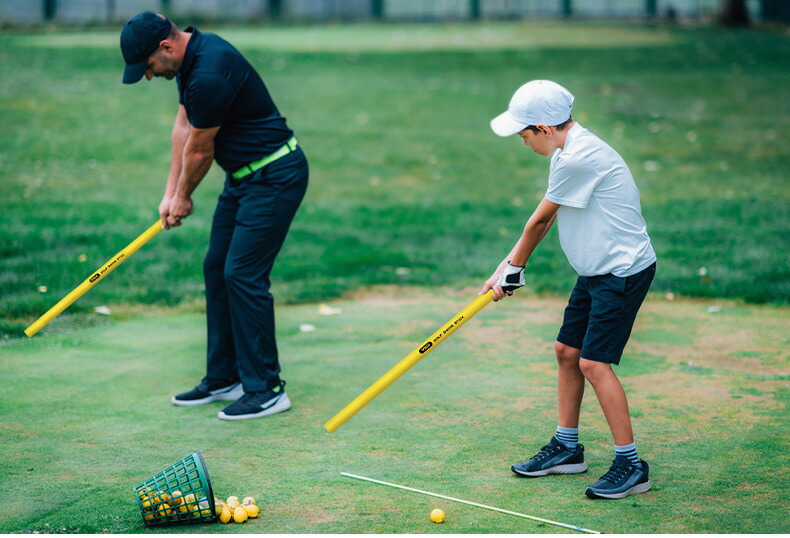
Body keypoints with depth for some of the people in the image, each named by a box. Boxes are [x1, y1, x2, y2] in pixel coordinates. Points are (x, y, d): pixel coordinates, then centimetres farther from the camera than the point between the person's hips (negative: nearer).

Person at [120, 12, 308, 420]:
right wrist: (170, 193, 9)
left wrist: (184, 197, 3)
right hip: (243, 175, 10)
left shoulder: (210, 75, -27)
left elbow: (200, 150, -14)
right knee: (216, 268, 11)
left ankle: (267, 389, -3)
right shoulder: (191, 56, 4)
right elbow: (184, 126, 12)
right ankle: (223, 378, 20)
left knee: (243, 274, -11)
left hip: (274, 176, -10)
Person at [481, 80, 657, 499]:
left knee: (594, 362, -13)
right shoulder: (569, 152, 9)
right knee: (566, 350, 14)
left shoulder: (579, 158, -24)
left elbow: (539, 220, -12)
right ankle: (567, 448, 27)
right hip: (596, 271, 10)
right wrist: (505, 268, 14)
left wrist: (515, 267, 2)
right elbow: (543, 221, 15)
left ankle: (631, 465, -5)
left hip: (624, 271, -10)